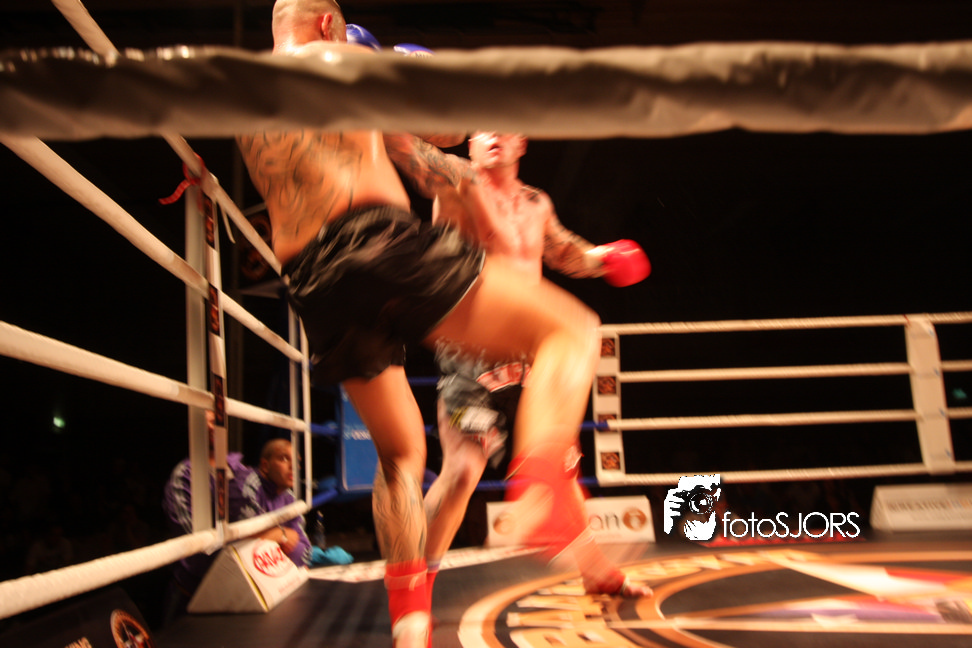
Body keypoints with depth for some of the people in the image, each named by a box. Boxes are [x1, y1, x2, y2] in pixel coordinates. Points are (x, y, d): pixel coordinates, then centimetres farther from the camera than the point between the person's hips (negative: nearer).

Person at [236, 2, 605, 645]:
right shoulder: (336, 57, 8)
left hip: (310, 284, 7)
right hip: (376, 241, -7)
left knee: (399, 452, 22)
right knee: (571, 331, -2)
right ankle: (542, 492, -25)